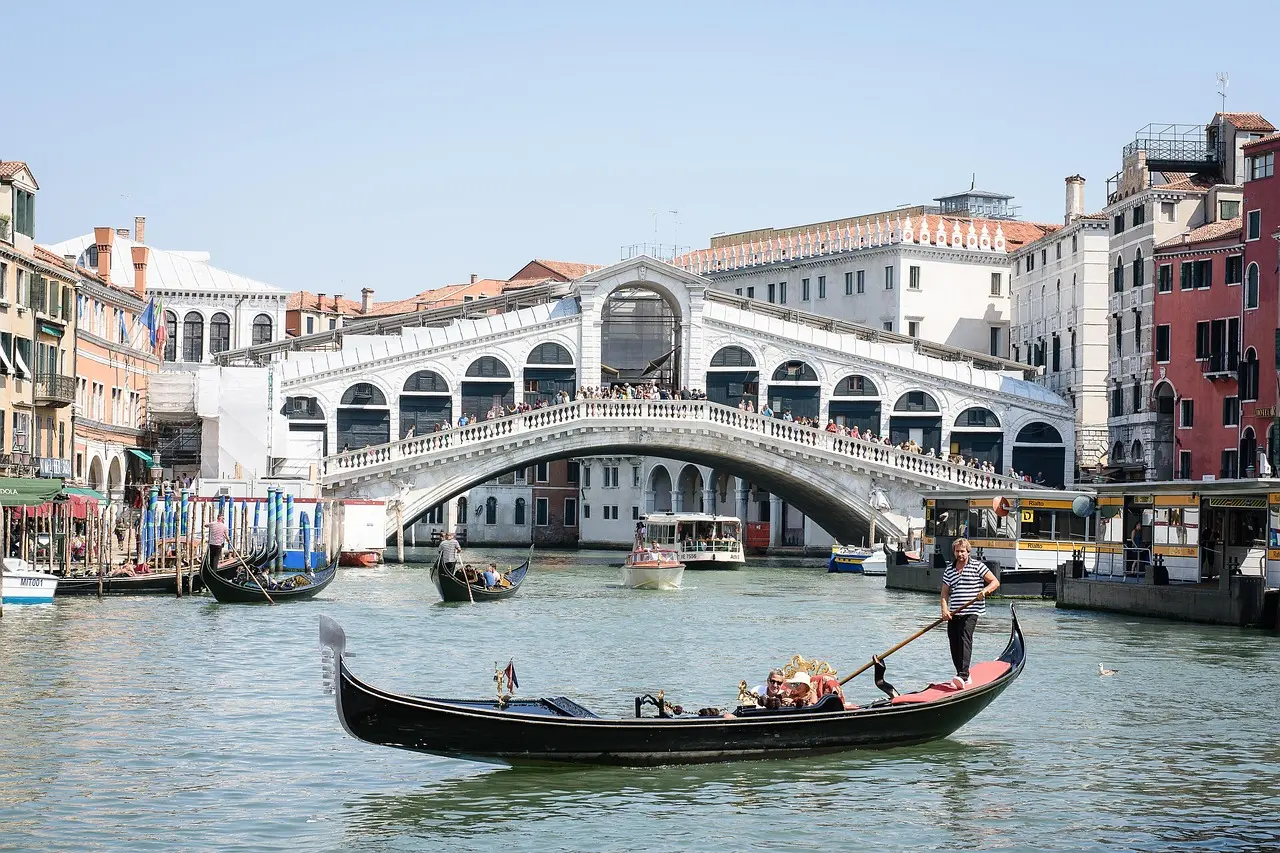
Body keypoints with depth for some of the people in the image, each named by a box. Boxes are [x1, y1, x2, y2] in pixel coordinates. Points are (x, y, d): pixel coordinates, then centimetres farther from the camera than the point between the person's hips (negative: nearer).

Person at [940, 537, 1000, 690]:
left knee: (965, 639, -21)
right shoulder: (949, 571, 14)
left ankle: (963, 676, -31)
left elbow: (995, 582, 2)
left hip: (970, 612, -6)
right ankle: (964, 676, 16)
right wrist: (945, 609, -5)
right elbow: (945, 593, 12)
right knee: (954, 644, 3)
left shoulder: (977, 566, 2)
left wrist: (985, 591, -17)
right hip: (953, 613, 6)